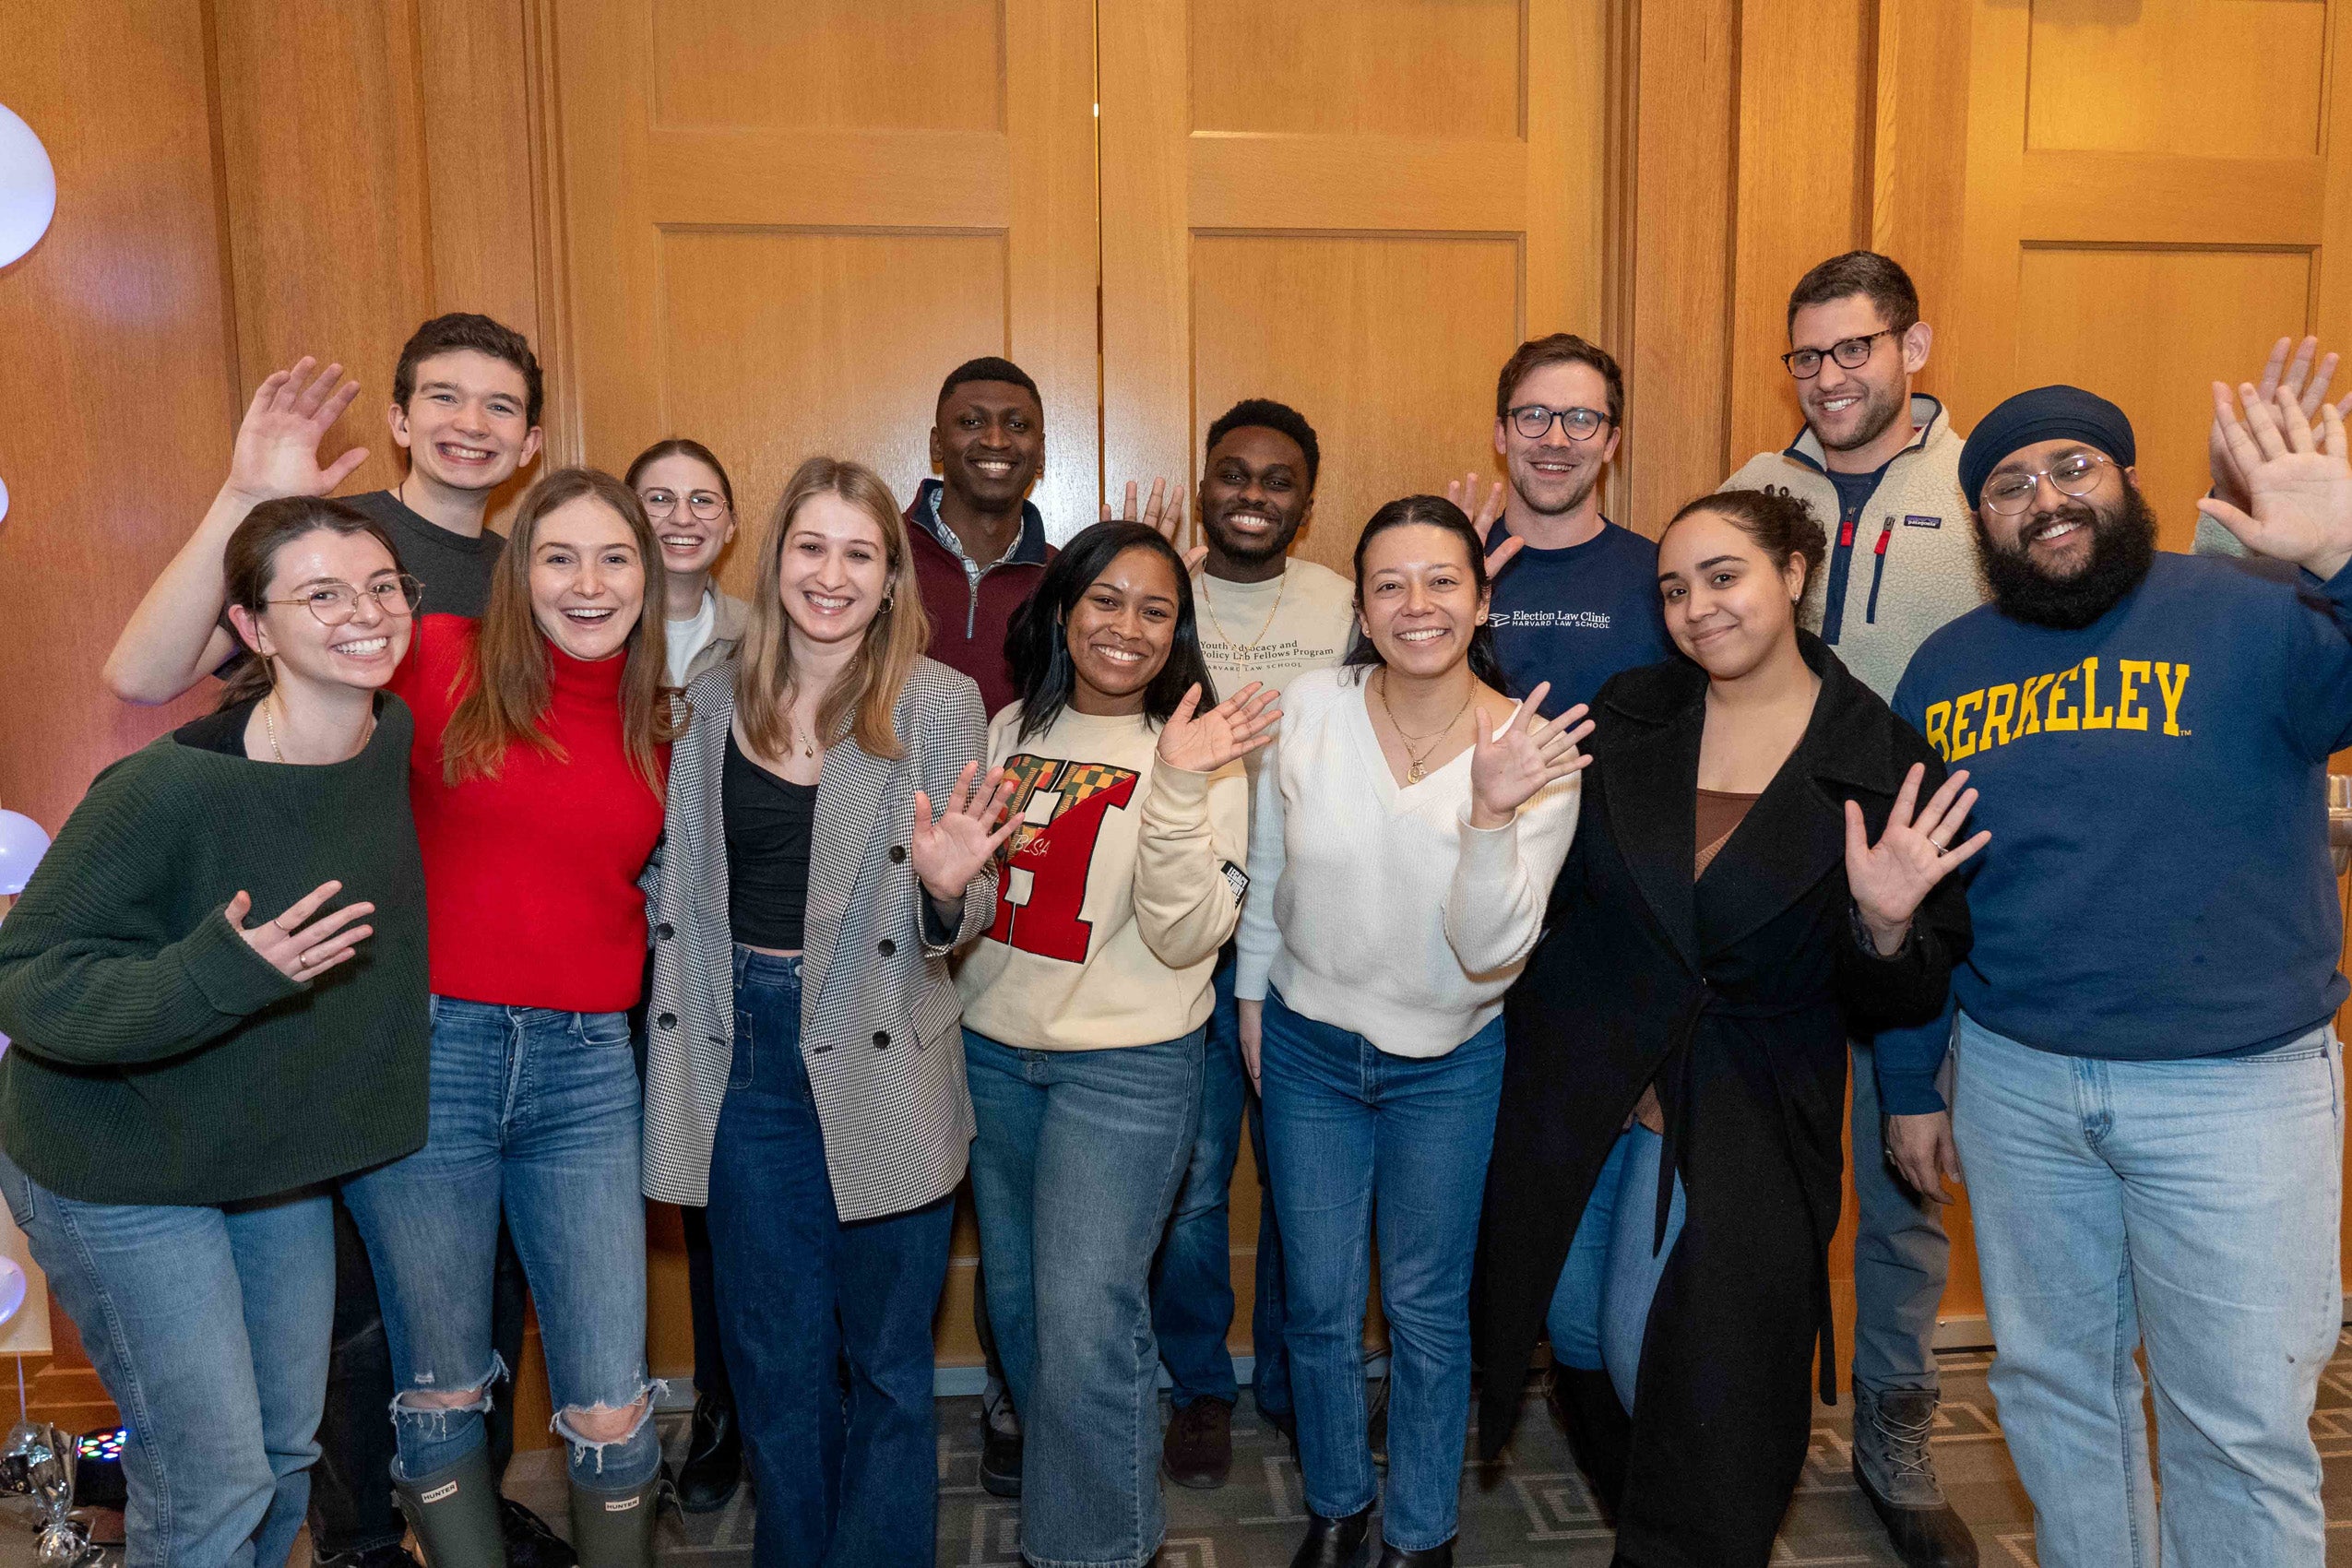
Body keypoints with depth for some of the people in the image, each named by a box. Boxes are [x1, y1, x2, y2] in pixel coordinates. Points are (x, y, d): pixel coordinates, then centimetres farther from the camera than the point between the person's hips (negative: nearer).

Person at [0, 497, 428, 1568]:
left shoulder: (404, 745, -8)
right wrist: (224, 971, -37)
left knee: (288, 1454, 18)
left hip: (280, 1160, 6)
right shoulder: (168, 787, -28)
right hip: (119, 1174, -6)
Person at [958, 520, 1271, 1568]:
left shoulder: (1199, 750, -9)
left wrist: (1178, 789, -30)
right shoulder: (1013, 730, 5)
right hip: (993, 1049, 5)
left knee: (1086, 1322, -4)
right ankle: (1049, 1471, 43)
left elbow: (1186, 939, -20)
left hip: (1126, 1067, -5)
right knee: (1015, 1302, 19)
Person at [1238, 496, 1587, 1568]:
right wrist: (1253, 996, 10)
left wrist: (1492, 815, -34)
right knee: (1319, 1304, 15)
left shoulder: (1532, 749, -16)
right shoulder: (1313, 707, -13)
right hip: (1307, 1045, 2)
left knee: (1428, 1311, 14)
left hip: (1450, 1065, -1)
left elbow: (1491, 953, -20)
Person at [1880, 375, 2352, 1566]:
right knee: (2050, 1381, 18)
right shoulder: (1945, 668, 5)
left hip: (2236, 1088, -3)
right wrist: (1908, 1081, 12)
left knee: (2240, 1423, 8)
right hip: (2014, 1082, 4)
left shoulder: (2254, 614, -7)